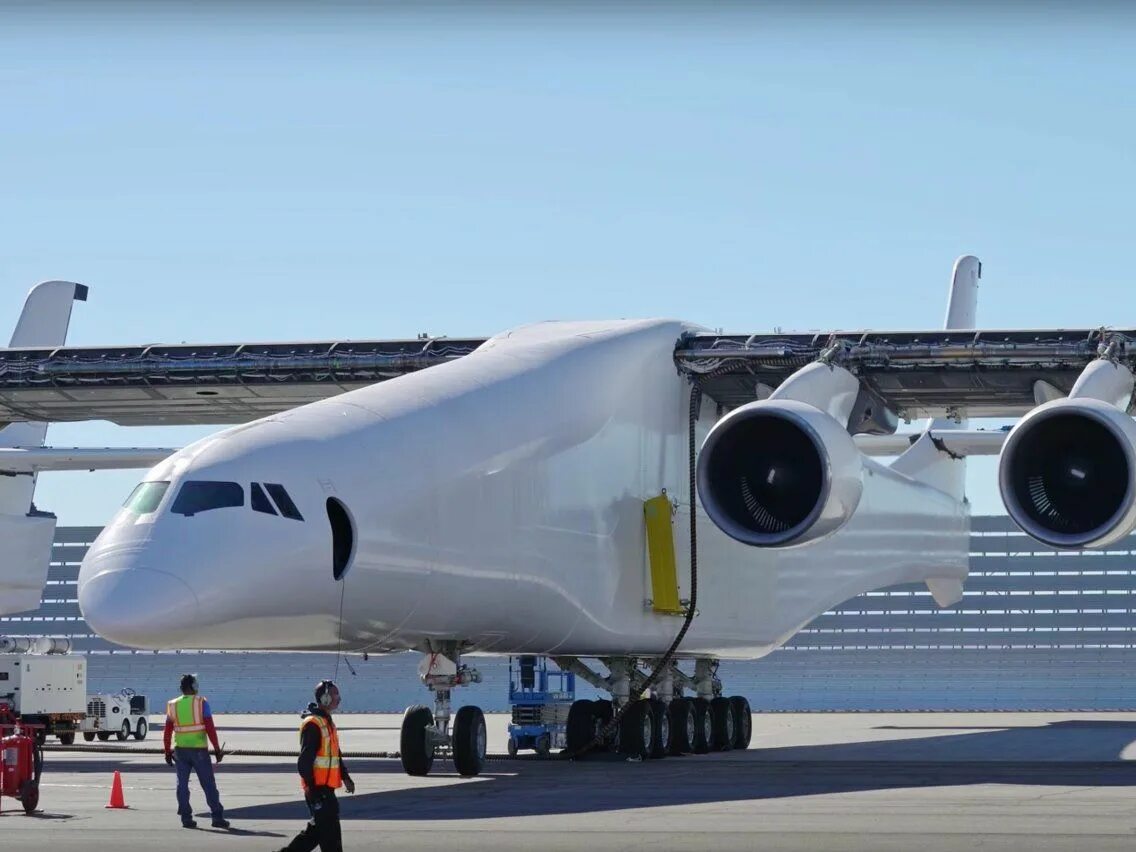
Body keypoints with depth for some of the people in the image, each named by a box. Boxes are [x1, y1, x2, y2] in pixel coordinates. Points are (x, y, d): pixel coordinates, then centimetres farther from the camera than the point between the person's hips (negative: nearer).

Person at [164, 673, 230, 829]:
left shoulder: (173, 705, 5)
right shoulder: (201, 703, -6)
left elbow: (167, 732, 7)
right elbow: (210, 728, -12)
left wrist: (167, 752, 15)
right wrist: (216, 749, -7)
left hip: (180, 750, 3)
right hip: (199, 750, -3)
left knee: (182, 784, 8)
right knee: (208, 784, 2)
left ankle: (186, 818, 5)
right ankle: (218, 817, 1)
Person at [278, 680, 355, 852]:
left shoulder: (327, 721, 16)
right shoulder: (313, 724, -16)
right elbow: (305, 761, -20)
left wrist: (345, 777, 20)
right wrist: (312, 789, -22)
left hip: (327, 786, 10)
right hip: (318, 788, -10)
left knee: (317, 828, 14)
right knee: (329, 831, -7)